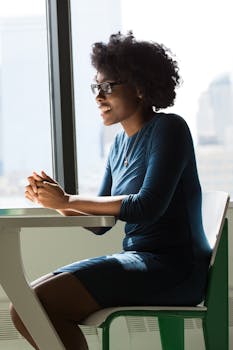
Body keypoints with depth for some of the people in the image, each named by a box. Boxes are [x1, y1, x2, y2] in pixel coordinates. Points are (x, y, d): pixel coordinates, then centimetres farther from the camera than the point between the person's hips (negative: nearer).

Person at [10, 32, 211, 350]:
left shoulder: (168, 129, -9)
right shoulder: (122, 141, 15)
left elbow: (149, 206, -21)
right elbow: (100, 222, 15)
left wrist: (67, 200, -15)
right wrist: (54, 199, -4)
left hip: (172, 268, -9)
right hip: (137, 259, 9)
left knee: (40, 302, -21)